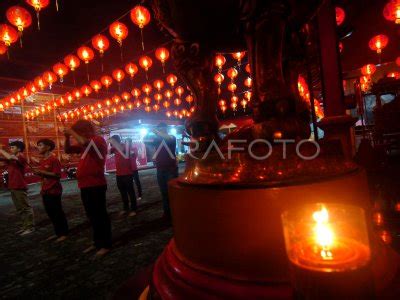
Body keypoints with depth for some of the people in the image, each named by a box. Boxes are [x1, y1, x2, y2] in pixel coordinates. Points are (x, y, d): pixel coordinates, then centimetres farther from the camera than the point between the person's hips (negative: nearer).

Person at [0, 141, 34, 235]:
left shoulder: (21, 158, -12)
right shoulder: (10, 159, 12)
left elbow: (9, 157, -29)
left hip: (20, 188, -9)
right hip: (12, 187, 9)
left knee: (26, 208, 0)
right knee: (19, 209, 15)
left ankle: (30, 227, 8)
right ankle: (24, 225, 25)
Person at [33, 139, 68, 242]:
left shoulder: (54, 159, -14)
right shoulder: (42, 161, 13)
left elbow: (58, 175, -20)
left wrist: (42, 172, -22)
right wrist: (38, 173, 4)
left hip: (54, 190, -9)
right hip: (45, 191, 9)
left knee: (58, 212, -1)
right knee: (50, 212, 14)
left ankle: (64, 233, 11)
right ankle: (58, 233, 26)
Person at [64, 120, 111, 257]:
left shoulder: (98, 139, -8)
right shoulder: (85, 144, 19)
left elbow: (83, 142, -28)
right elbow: (68, 150, 22)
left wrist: (72, 132, -13)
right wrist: (67, 137, 6)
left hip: (96, 185, -9)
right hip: (85, 185, 9)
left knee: (100, 215, -2)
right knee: (92, 215, 16)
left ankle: (106, 244, 8)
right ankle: (97, 242, 28)